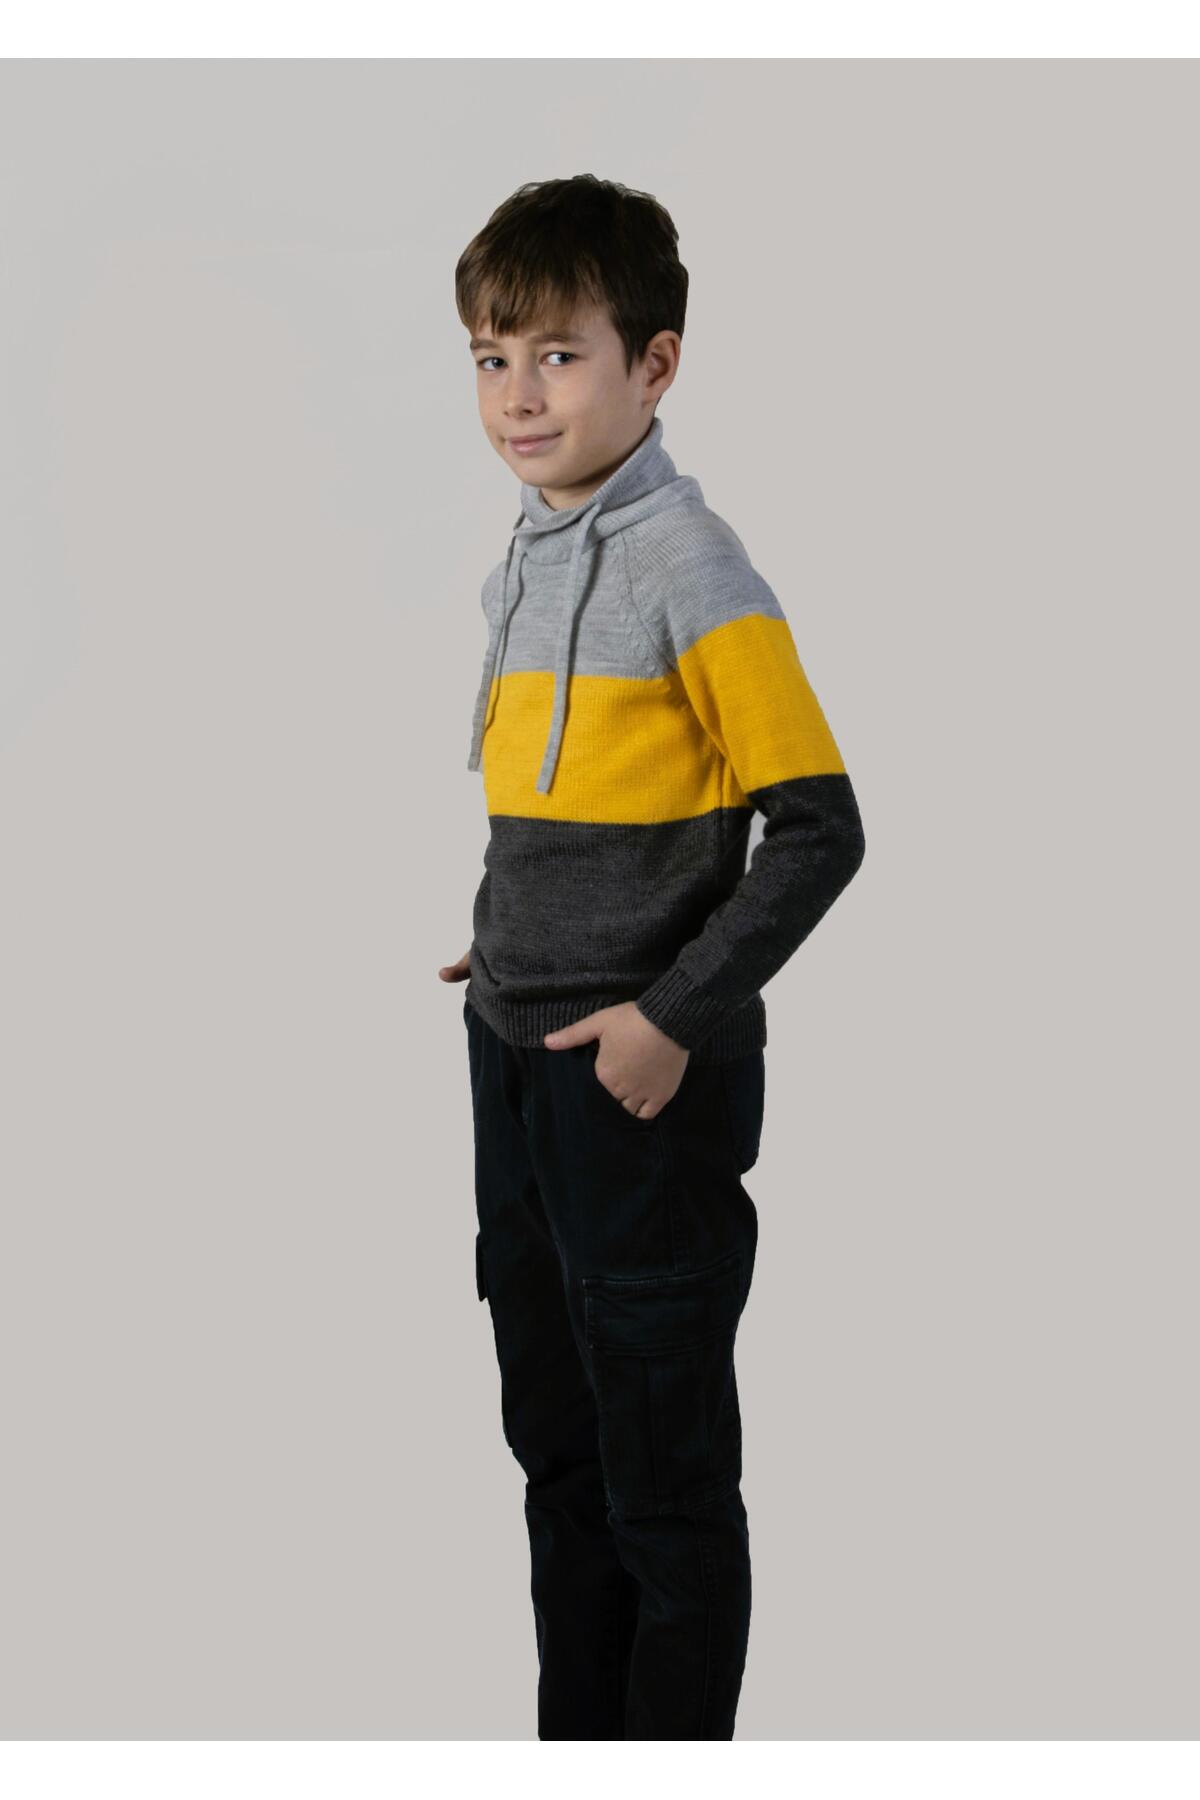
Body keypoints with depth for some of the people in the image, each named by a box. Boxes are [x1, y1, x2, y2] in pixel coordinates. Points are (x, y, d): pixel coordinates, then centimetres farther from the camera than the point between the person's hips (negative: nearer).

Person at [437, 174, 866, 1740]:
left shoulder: (691, 569, -15)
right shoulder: (527, 556, 9)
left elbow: (818, 830, -17)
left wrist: (672, 1015, -19)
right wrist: (507, 947, 11)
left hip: (646, 1079, -8)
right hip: (515, 1059, 8)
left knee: (664, 1474, 3)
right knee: (555, 1439, 19)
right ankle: (574, 1740, 34)